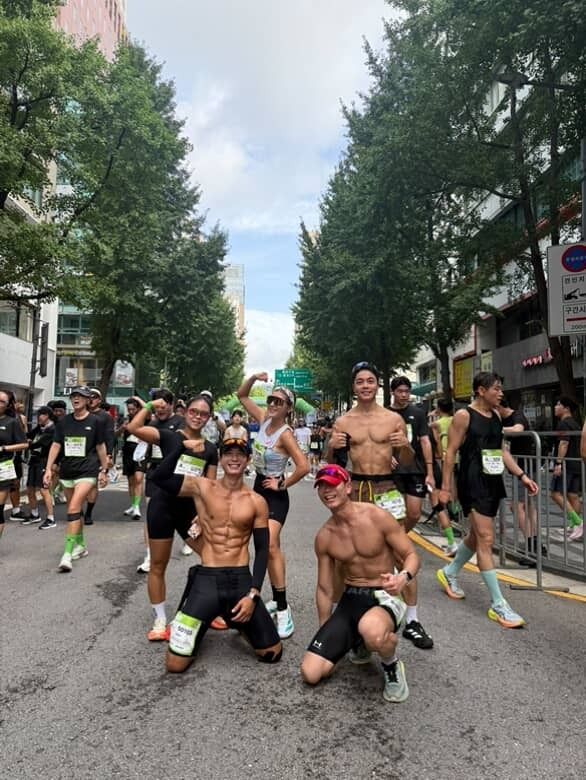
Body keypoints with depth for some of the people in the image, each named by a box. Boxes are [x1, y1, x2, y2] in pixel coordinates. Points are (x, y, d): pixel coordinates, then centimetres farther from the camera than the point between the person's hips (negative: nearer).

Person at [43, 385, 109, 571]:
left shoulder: (95, 421, -4)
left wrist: (104, 470, 4)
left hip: (87, 472, -5)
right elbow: (56, 445, 6)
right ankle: (81, 546, 31)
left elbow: (101, 447, 2)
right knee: (75, 510, 15)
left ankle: (67, 553, -15)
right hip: (66, 472, 5)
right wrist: (48, 469, 0)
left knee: (73, 508, -17)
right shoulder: (63, 421, 6)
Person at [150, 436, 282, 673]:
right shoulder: (201, 488, -1)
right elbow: (159, 478, -14)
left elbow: (262, 550, 3)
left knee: (273, 654, 8)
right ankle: (200, 628, 30)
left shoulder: (257, 502, 1)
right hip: (206, 580, -1)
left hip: (241, 580, 1)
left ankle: (241, 622, 37)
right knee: (175, 665, -1)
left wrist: (253, 594, -6)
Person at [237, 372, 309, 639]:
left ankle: (283, 610, -13)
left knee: (270, 546, -19)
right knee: (268, 547, 15)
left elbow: (304, 467, -29)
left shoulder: (285, 434, -20)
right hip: (258, 488, 8)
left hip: (274, 494, -8)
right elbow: (242, 395, 9)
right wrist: (253, 378, -9)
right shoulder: (264, 418, 0)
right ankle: (277, 599, 29)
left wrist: (282, 485, -17)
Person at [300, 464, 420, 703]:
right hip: (350, 599, 5)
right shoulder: (324, 537, -2)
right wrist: (326, 636, 13)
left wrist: (403, 577, -31)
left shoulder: (378, 517, -14)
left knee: (371, 631, -42)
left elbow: (411, 555, -8)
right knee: (310, 673, -7)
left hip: (385, 597, -4)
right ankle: (358, 642, 21)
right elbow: (325, 589, 8)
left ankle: (392, 667, -4)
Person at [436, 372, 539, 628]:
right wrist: (445, 487, -12)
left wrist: (522, 476, 10)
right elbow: (451, 452, -10)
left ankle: (449, 573, 40)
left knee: (477, 535, 18)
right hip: (473, 483, -8)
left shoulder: (495, 415, 11)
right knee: (486, 539, -7)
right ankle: (498, 605, 0)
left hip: (493, 482, 8)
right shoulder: (463, 416, -10)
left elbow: (501, 450, 17)